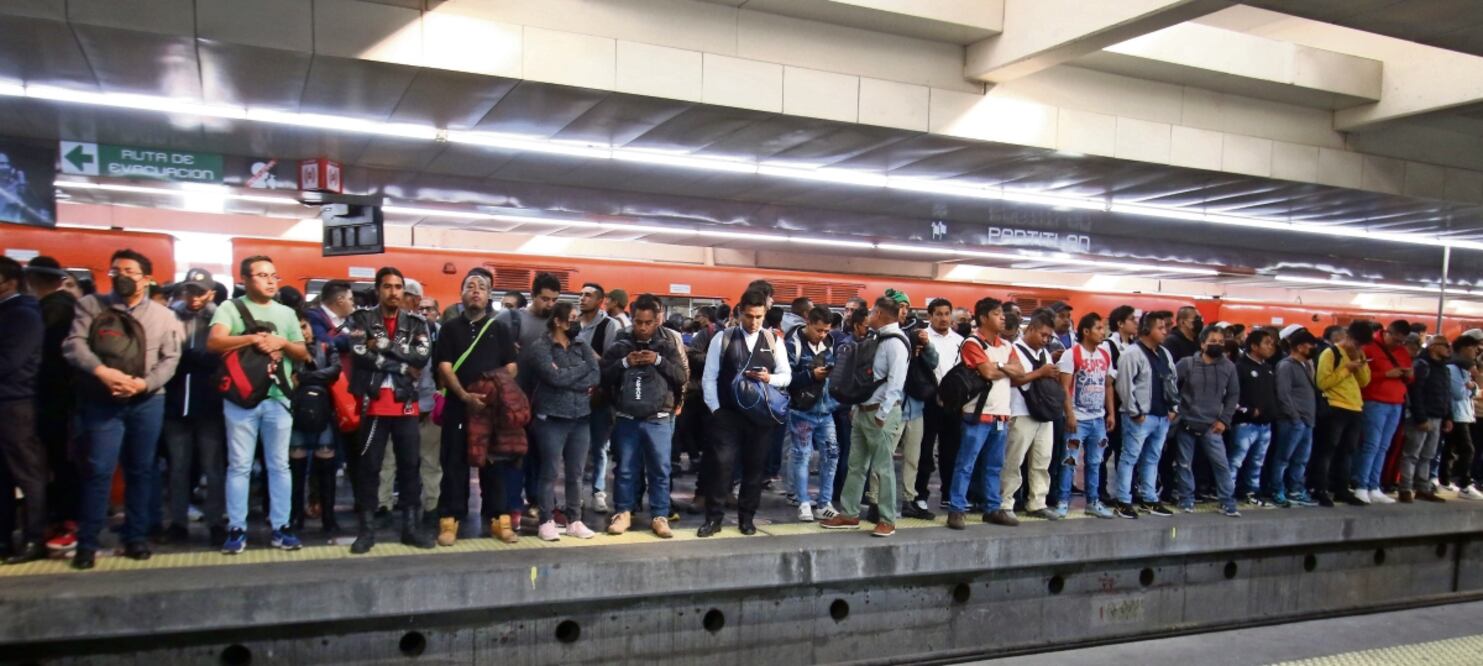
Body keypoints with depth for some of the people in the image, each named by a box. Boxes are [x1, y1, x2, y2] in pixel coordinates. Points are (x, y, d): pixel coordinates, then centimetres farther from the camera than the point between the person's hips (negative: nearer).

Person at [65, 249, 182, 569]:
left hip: (148, 402, 2)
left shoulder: (164, 315, 8)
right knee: (99, 470, -6)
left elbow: (170, 359, 2)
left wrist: (144, 383, -16)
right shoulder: (91, 305, 4)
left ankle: (135, 537, 19)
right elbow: (74, 344, -7)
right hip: (101, 401, -2)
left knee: (140, 470, 8)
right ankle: (87, 542, 5)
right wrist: (101, 371, -24)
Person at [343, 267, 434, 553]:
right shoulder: (360, 319, 2)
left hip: (406, 405, 2)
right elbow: (361, 354, -14)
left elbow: (423, 355, -8)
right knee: (368, 467, 3)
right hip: (373, 404, -2)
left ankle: (411, 526, 16)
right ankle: (366, 529, 11)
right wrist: (404, 367, -12)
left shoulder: (416, 323, 8)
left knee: (410, 465, 7)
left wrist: (386, 345, -15)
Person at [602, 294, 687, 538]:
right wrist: (625, 363, -15)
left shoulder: (668, 343, 2)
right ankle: (623, 512, 22)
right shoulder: (620, 342, 2)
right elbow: (604, 375, 0)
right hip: (626, 417, 1)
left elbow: (683, 376, -2)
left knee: (660, 469, 3)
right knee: (626, 468, 10)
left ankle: (659, 516, 12)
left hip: (659, 419, 0)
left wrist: (659, 360, -15)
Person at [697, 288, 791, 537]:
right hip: (727, 414, -2)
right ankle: (714, 517, 4)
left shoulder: (772, 341, 5)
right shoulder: (722, 338, -1)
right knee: (721, 463, -6)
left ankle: (746, 517, 20)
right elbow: (709, 378, 0)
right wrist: (715, 409, -6)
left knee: (754, 466, 8)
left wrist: (769, 378, -14)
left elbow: (786, 376, 7)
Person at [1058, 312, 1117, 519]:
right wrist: (1070, 414, -16)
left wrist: (1111, 413, 10)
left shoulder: (1105, 355, 10)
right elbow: (1065, 387, -11)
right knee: (1070, 461, -3)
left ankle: (1093, 502, 19)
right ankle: (1063, 502, 4)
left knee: (1094, 462, 11)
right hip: (1078, 418, -6)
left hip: (1099, 418, 6)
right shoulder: (1071, 354, -8)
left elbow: (1108, 386, 16)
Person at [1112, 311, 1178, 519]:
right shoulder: (1132, 354, -12)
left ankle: (1149, 500, 22)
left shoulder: (1165, 354, 14)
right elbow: (1125, 386, -16)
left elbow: (1172, 382, 21)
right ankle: (1124, 501, 3)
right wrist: (1135, 412, -16)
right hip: (1140, 417, -8)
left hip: (1162, 416, 8)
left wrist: (1173, 407, 12)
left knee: (1152, 459, 14)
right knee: (1129, 458, -2)